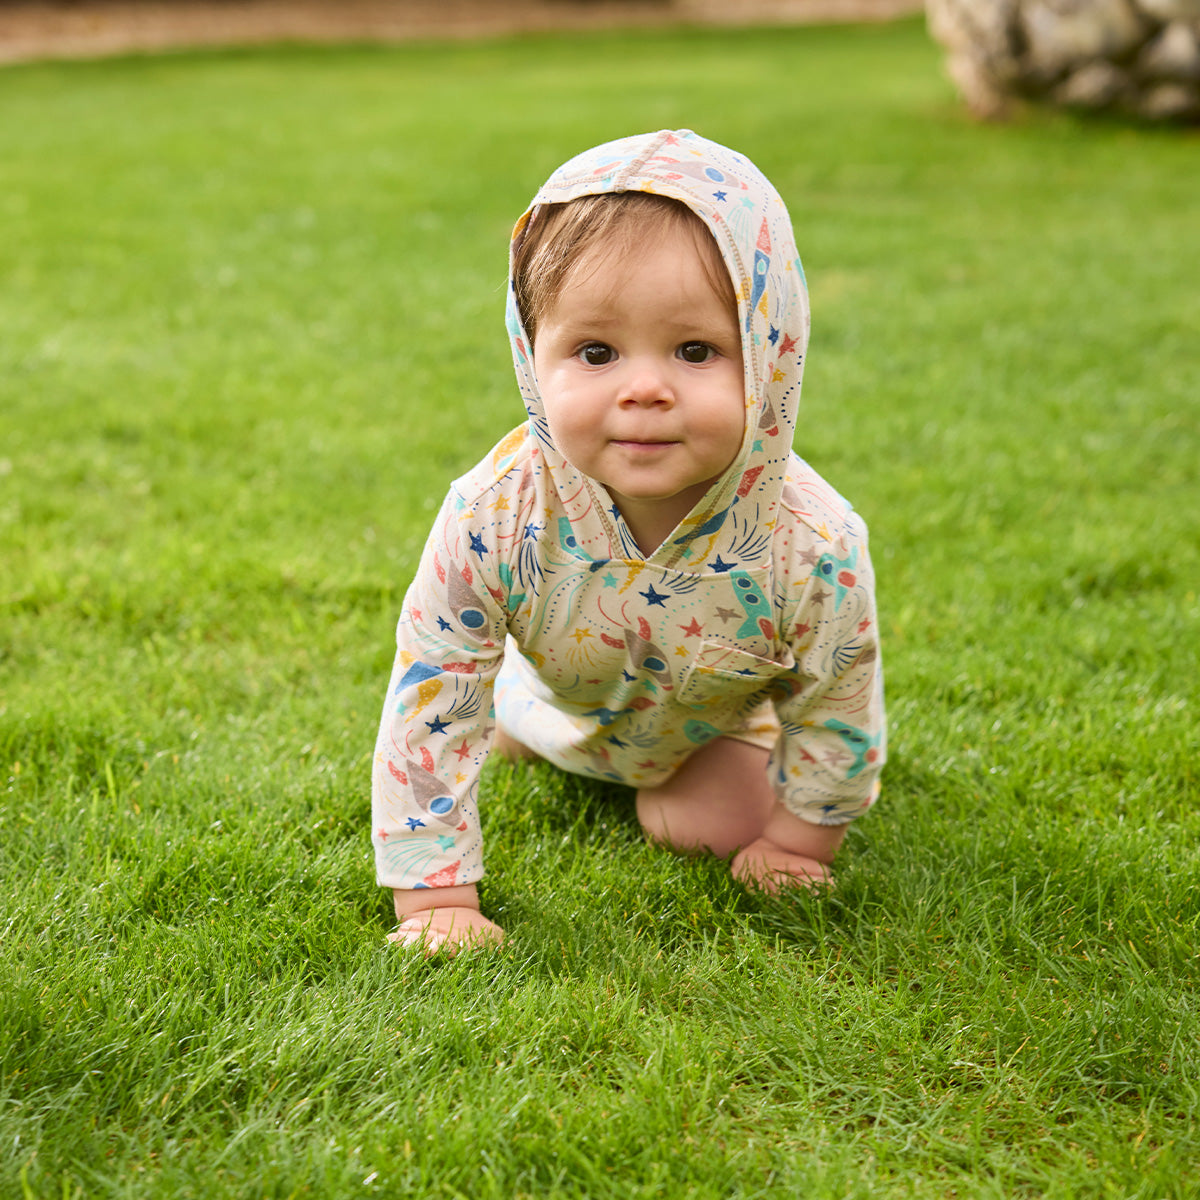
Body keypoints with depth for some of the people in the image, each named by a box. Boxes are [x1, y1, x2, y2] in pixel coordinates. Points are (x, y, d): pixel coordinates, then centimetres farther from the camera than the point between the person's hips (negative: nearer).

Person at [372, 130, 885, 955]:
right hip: (567, 700, 2)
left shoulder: (812, 550, -42)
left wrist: (795, 840, -8)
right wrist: (435, 894, -28)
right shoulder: (495, 519, -43)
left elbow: (838, 716, -21)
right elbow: (429, 706, -31)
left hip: (720, 710, -1)